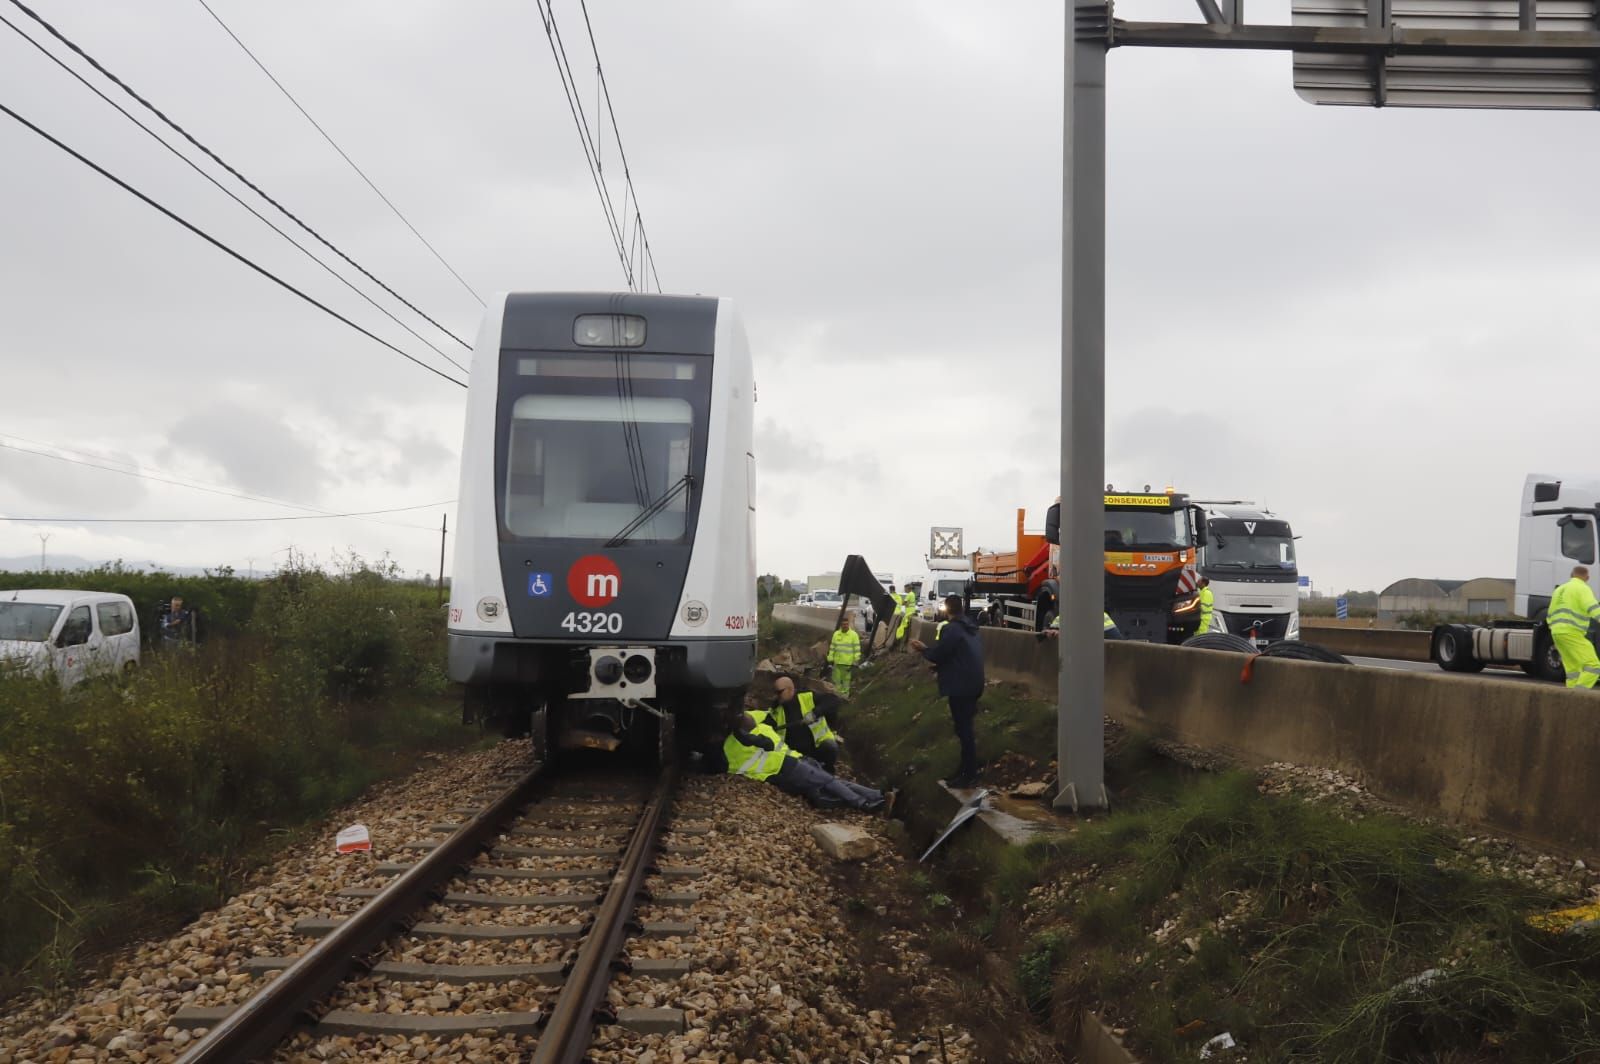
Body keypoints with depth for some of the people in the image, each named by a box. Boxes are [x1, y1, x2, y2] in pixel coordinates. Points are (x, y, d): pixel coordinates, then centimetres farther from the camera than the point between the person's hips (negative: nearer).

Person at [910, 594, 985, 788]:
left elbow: (938, 655, -15)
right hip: (971, 683, 10)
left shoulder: (952, 629, -18)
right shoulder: (969, 627, 13)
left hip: (961, 686, -10)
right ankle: (967, 768, 25)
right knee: (965, 727, 17)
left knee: (963, 729, -3)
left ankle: (969, 775, 2)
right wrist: (928, 649, 19)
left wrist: (923, 649, 3)